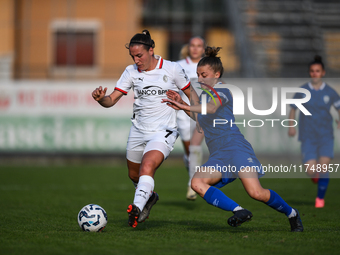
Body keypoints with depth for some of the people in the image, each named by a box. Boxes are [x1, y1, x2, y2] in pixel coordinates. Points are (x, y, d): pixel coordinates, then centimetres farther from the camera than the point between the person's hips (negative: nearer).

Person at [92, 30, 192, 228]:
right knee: (134, 175, 18)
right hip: (138, 130, 5)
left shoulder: (172, 69, -7)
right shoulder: (131, 72, 0)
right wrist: (100, 99, -27)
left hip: (164, 132, -5)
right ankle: (149, 197, 48)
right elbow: (112, 100, -4)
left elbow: (191, 95, 4)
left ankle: (137, 208, -39)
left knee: (147, 167, -29)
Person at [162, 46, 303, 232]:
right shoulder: (204, 94, 22)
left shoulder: (222, 91, -2)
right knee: (197, 183, -21)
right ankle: (239, 211, -25)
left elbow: (211, 108, -25)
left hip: (236, 148, -8)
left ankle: (291, 213, 6)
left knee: (256, 193, -21)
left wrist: (184, 107, -36)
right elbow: (201, 119, 39)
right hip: (218, 156, 8)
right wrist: (182, 105, 24)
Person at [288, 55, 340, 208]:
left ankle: (320, 198, 7)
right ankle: (315, 175, 30)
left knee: (324, 167, -12)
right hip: (308, 137, 0)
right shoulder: (302, 91, -2)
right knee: (311, 171, -10)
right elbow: (293, 108, 10)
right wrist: (291, 125, -2)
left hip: (326, 136, 0)